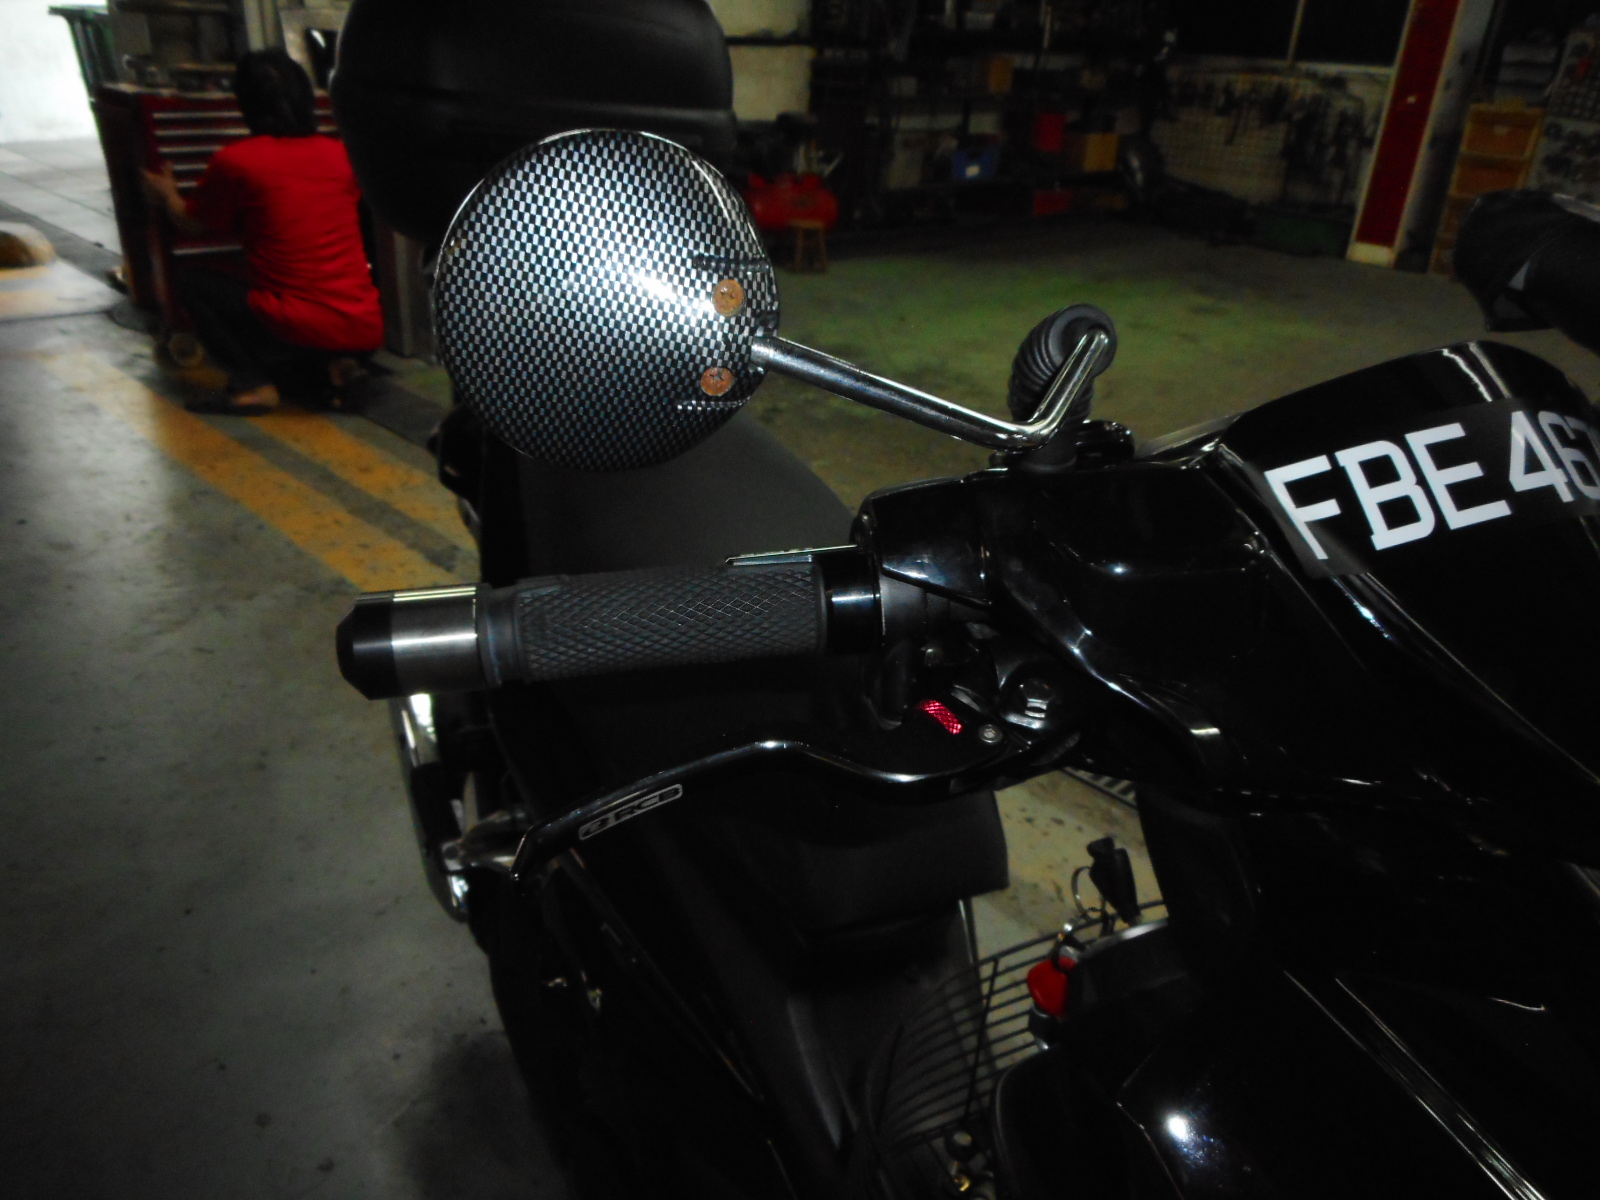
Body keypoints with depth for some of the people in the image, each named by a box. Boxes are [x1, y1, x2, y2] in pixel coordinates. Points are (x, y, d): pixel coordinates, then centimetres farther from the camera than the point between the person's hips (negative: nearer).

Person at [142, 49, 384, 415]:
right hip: (367, 328, 5)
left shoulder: (234, 160, 0)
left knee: (190, 282, 12)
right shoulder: (341, 154, 10)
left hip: (300, 326, -5)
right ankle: (329, 363, 8)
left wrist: (167, 194, 39)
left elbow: (192, 223, 17)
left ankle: (252, 383, -2)